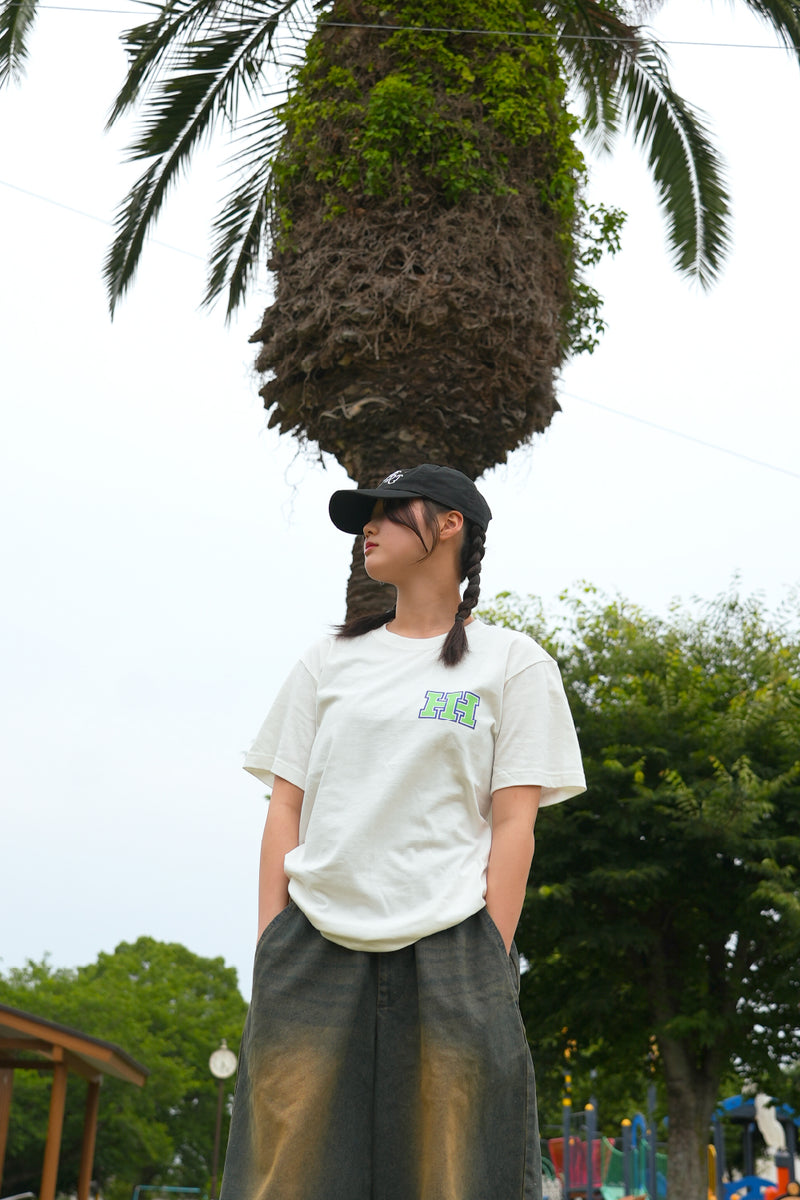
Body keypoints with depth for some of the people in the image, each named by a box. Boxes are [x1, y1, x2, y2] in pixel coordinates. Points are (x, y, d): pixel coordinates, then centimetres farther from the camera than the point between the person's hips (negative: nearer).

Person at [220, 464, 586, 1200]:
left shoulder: (512, 664, 8)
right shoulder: (329, 662, 17)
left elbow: (513, 824, 1)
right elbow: (285, 808, 11)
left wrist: (488, 967, -8)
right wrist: (269, 949, 2)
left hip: (445, 945, -2)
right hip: (315, 946, 3)